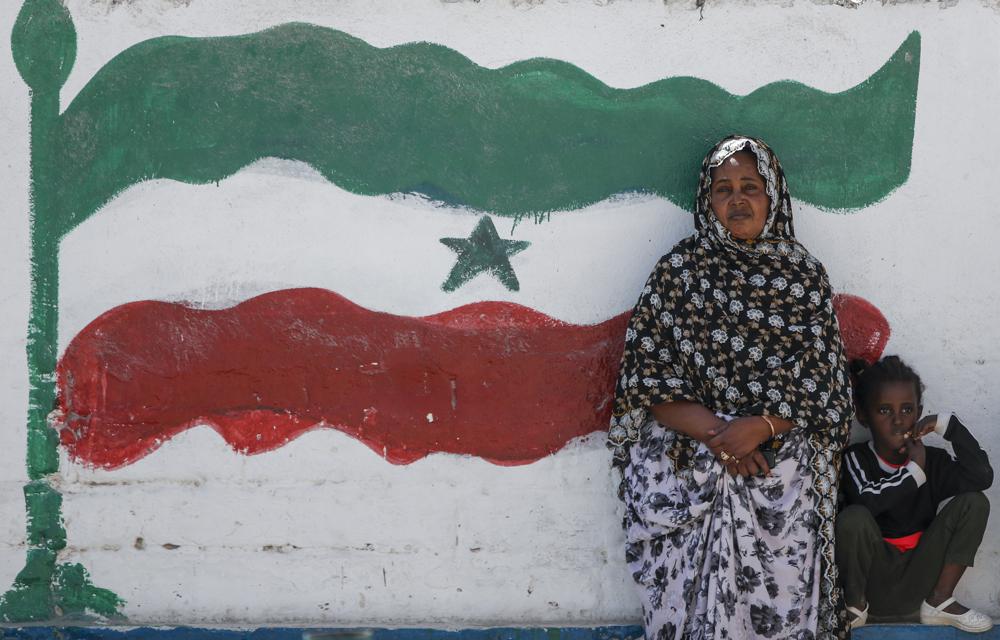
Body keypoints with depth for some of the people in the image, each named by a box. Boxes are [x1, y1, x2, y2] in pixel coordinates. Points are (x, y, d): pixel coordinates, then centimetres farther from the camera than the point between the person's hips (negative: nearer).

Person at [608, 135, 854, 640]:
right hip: (692, 462, -1)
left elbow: (822, 382, 2)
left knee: (780, 596, -8)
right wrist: (716, 435, -15)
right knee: (697, 595, -9)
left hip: (784, 462, 1)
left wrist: (761, 426, -14)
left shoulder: (804, 275, 7)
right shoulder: (679, 270, 4)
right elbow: (649, 380, -2)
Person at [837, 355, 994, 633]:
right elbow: (867, 501, -31)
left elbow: (982, 477, -16)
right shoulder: (855, 458, -10)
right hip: (873, 579, -3)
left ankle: (939, 601, -2)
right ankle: (855, 604, -6)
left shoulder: (933, 460, 1)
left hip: (916, 584, 4)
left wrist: (948, 424, -13)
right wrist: (915, 471, -18)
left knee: (974, 503, -8)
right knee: (853, 517, -33)